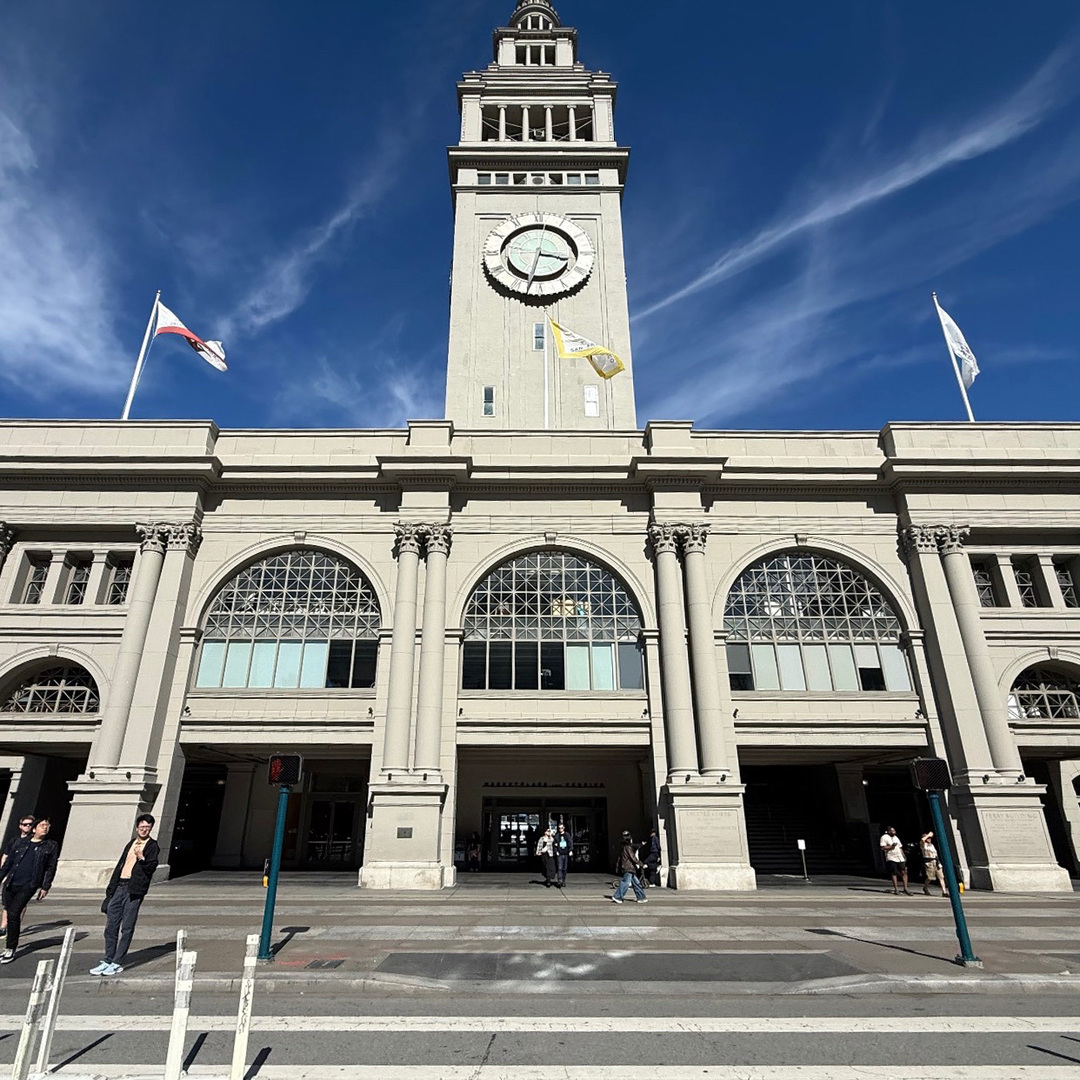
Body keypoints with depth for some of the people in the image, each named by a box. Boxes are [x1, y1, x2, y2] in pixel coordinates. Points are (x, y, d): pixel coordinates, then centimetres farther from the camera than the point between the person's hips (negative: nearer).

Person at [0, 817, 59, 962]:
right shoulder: (20, 843, 10)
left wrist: (45, 887, -3)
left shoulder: (51, 846, 4)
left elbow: (51, 868, 3)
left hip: (28, 886, -3)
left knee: (14, 914, -12)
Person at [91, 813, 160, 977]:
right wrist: (111, 888, 14)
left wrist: (142, 858, -27)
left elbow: (151, 868, -10)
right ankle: (107, 961, 19)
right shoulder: (131, 843, 19)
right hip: (119, 887, 6)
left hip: (134, 890, -6)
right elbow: (120, 865, 20)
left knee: (127, 928, -2)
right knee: (111, 926, 8)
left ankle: (117, 963, 5)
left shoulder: (152, 846, 0)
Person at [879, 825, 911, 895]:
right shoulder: (884, 837, -2)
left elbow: (900, 848, 24)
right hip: (891, 858, -6)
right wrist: (891, 846, -18)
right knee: (894, 874, -4)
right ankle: (896, 889, 0)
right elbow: (883, 848, -9)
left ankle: (905, 889, 4)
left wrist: (904, 856, 14)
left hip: (900, 858, 6)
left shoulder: (896, 837, 19)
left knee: (904, 872, -2)